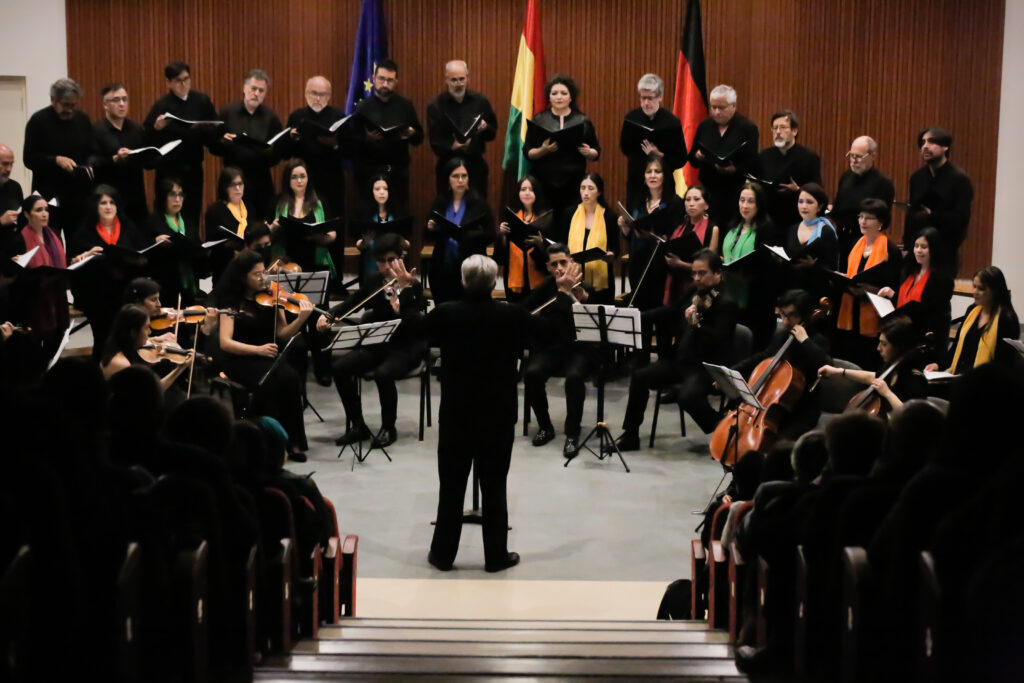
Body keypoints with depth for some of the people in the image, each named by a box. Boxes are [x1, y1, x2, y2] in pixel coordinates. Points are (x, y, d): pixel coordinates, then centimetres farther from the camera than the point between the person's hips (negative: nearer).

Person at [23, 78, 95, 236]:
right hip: (48, 195, -3)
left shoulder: (82, 119, 9)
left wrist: (90, 167, -7)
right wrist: (56, 160, -19)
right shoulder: (38, 121, -3)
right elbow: (29, 159, -5)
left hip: (79, 195, 3)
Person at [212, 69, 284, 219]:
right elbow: (213, 148, 6)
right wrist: (223, 142, -14)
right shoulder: (227, 113, 6)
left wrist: (265, 152, -19)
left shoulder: (271, 118, 7)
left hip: (261, 183, 1)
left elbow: (277, 156, 1)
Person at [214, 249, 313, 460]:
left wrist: (301, 319, -17)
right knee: (268, 382, -34)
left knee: (291, 377, -29)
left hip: (269, 357, 3)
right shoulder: (232, 302, -3)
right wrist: (257, 349, -25)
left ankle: (294, 442, -22)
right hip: (240, 360, -3)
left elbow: (282, 334, 0)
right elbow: (225, 343, -13)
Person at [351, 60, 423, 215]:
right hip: (369, 172, -1)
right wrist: (366, 139, -20)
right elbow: (353, 142, -1)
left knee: (400, 214, 0)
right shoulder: (363, 107, 4)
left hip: (398, 171, 2)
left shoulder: (405, 106, 10)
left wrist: (411, 134, -9)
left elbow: (419, 138, 13)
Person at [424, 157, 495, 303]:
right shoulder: (439, 204, 7)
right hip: (443, 268, 3)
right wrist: (430, 229, -9)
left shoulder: (479, 204, -1)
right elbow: (429, 237, 13)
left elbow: (490, 236, -5)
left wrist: (466, 235, -20)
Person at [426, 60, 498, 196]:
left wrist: (485, 128, -9)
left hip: (476, 166, 2)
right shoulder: (436, 107, -1)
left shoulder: (480, 102, 7)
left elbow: (493, 133, 13)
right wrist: (452, 146, -26)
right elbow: (435, 143, -6)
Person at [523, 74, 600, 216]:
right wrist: (543, 150, -14)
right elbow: (527, 152, 6)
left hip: (574, 185, 0)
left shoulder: (582, 121, 8)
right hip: (545, 185, 0)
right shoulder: (539, 120, 8)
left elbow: (596, 153, 12)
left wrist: (588, 153, -11)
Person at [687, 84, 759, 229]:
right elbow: (692, 159, 16)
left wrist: (735, 169, -25)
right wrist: (697, 157, -8)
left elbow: (752, 162, -7)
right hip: (709, 192, 4)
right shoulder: (704, 126, 13)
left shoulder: (747, 127, 0)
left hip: (735, 194, -3)